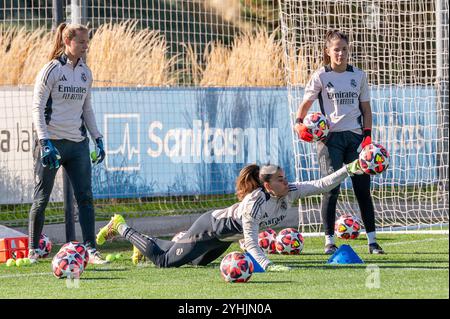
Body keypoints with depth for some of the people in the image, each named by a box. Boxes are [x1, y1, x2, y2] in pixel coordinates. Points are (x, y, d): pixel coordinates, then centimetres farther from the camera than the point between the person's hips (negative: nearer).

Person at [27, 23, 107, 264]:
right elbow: (37, 108, -9)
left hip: (78, 143, 5)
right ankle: (33, 250, 12)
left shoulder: (85, 73, 11)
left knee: (85, 196, -2)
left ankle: (91, 249, -2)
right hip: (51, 142, -5)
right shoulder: (51, 70, -7)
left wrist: (97, 138, 14)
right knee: (41, 198, 2)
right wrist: (45, 142, -17)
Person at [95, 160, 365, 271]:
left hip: (225, 235, 7)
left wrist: (348, 171, -35)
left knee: (196, 262, 29)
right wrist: (267, 265, -54)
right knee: (165, 260, 4)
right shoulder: (254, 202, -39)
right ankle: (121, 228, 21)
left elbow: (322, 185, -22)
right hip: (211, 228, -7)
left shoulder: (289, 193, -19)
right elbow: (250, 240, -42)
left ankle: (145, 243, 48)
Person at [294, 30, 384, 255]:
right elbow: (305, 104, 8)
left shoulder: (358, 76, 9)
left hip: (355, 135, 2)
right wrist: (299, 123, -11)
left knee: (363, 189, 0)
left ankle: (372, 241, 4)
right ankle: (329, 241, -1)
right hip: (330, 136, -2)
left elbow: (366, 108, 13)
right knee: (330, 189, -8)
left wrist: (368, 135, 2)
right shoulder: (321, 76, 1)